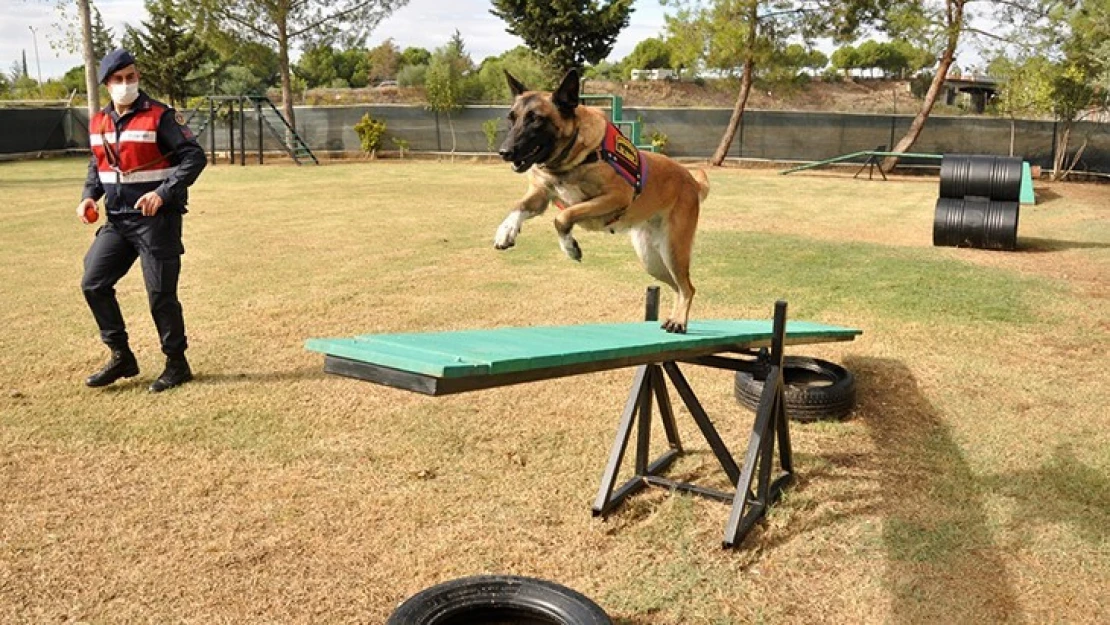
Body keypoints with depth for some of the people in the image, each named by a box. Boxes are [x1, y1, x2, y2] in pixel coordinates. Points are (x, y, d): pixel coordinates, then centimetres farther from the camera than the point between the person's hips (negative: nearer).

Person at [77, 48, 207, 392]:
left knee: (161, 294, -2)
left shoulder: (160, 115, -10)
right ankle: (121, 357, 18)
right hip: (117, 219, 7)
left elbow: (195, 157, -15)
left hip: (157, 219, -6)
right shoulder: (99, 122, 9)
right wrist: (89, 195, 5)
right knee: (93, 283, 4)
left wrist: (163, 193, -24)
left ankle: (177, 364, 14)